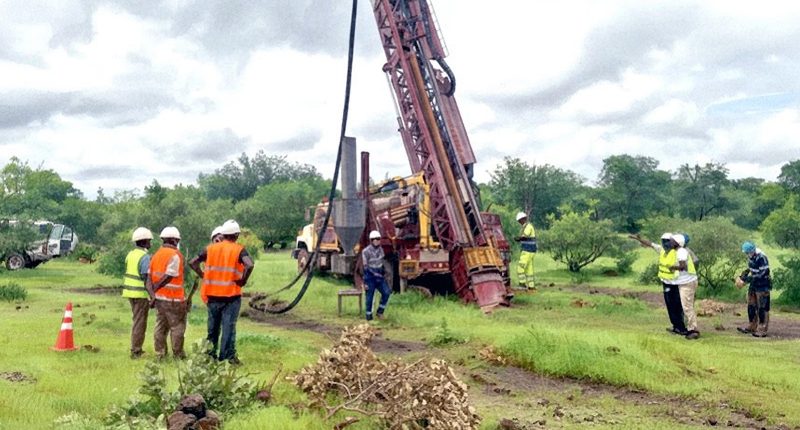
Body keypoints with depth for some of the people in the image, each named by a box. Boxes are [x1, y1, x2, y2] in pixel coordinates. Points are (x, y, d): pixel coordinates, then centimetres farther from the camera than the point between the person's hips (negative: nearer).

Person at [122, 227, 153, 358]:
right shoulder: (145, 257, -16)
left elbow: (131, 273, 12)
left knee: (137, 321, 20)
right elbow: (146, 277, -21)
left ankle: (136, 349, 28)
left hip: (130, 292, 8)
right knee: (140, 323, 1)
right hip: (141, 293, -8)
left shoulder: (130, 254, 10)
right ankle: (135, 351, 5)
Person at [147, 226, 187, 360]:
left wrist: (152, 293, -5)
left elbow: (150, 277, 3)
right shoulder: (175, 255, -13)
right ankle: (178, 354, 7)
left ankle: (160, 354, 18)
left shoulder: (156, 255, 10)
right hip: (173, 298, -7)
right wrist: (155, 289, -10)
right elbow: (168, 277, -20)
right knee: (177, 326, 3)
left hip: (159, 297, 7)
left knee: (161, 326, 14)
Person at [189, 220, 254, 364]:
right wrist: (243, 280, -10)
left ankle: (210, 354, 24)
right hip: (231, 295, -4)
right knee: (229, 326, 1)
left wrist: (204, 276, 8)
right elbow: (249, 265, -23)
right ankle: (227, 356, 1)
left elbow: (192, 262, 6)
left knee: (213, 326, 16)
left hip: (212, 294, 4)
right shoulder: (239, 250, -6)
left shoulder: (210, 248, 6)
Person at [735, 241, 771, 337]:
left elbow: (762, 275, -23)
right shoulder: (751, 257, 3)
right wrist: (741, 277, 2)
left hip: (762, 286, -9)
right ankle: (752, 327, 24)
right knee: (751, 306, 13)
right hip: (754, 285, 9)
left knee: (762, 308, -3)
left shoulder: (761, 258, -23)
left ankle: (762, 330, 4)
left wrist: (746, 280, -22)